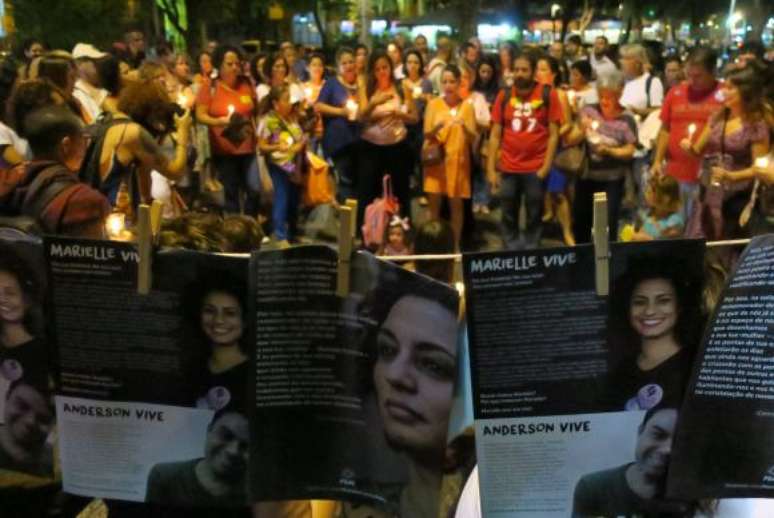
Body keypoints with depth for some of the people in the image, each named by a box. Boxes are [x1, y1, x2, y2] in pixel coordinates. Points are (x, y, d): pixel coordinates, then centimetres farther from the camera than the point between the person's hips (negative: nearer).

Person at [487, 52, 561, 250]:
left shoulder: (548, 94, -3)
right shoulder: (504, 95, 4)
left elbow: (553, 134, -2)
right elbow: (495, 134, 4)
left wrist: (546, 166, -9)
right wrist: (491, 169, -1)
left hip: (536, 168, -2)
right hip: (508, 168, 2)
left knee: (534, 217, 8)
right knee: (508, 217, 9)